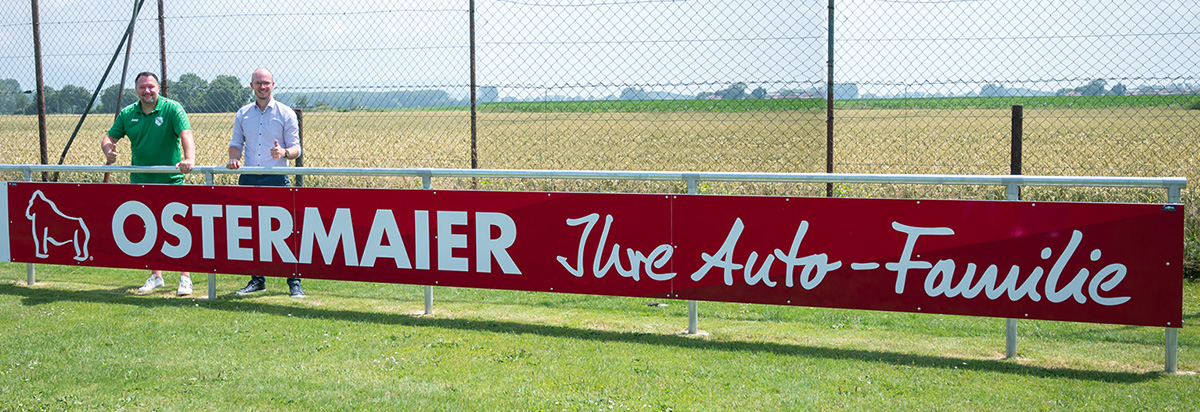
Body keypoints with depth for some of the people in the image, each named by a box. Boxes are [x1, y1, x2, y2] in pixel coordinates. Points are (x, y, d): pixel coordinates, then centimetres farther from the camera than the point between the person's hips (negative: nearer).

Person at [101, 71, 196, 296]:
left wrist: (189, 159, -40)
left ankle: (185, 277, 4)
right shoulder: (127, 114, 7)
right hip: (140, 180, 4)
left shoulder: (172, 109, -7)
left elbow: (186, 134, -21)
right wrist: (109, 151, -14)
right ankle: (155, 276, 21)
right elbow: (109, 137, 11)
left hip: (170, 179, -4)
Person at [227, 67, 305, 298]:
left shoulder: (286, 114, 2)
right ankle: (257, 279, 18)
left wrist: (284, 153, -22)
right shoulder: (242, 114, 13)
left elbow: (296, 148, 0)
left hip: (276, 178, -4)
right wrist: (234, 158, -4)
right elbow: (236, 143, 18)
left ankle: (294, 282, -3)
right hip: (249, 179, 4)